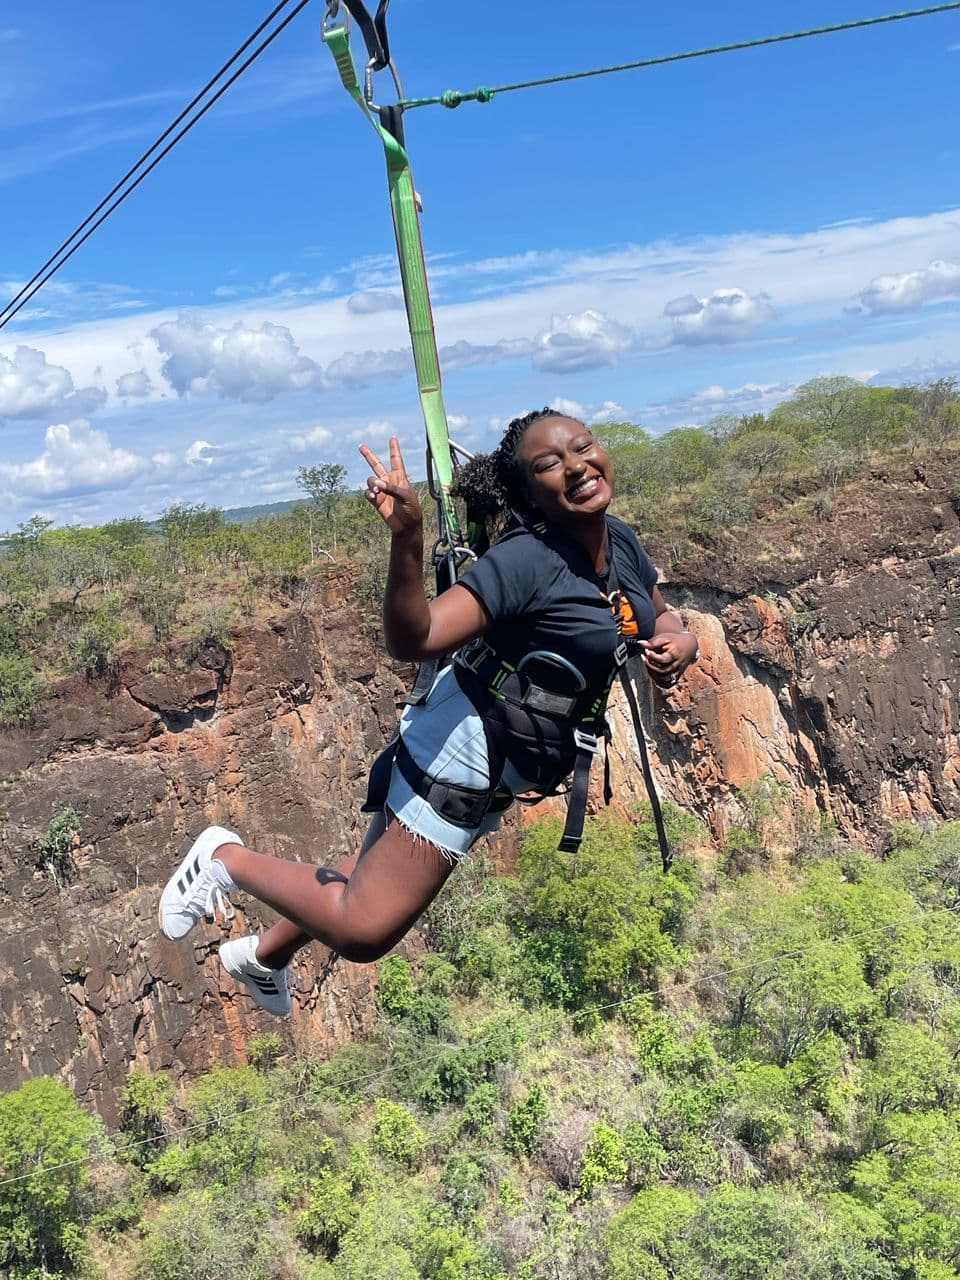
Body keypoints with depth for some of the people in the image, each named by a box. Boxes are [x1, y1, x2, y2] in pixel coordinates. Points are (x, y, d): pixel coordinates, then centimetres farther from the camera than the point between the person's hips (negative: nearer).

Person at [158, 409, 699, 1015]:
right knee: (362, 932, -9)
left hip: (498, 774, 8)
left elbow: (662, 616, 18)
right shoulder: (527, 560, -24)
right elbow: (412, 639, -33)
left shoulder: (621, 540, 1)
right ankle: (227, 856, 12)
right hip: (463, 749, -8)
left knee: (380, 873, 22)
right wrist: (407, 538, -48)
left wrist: (680, 641, -5)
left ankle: (263, 954, 45)